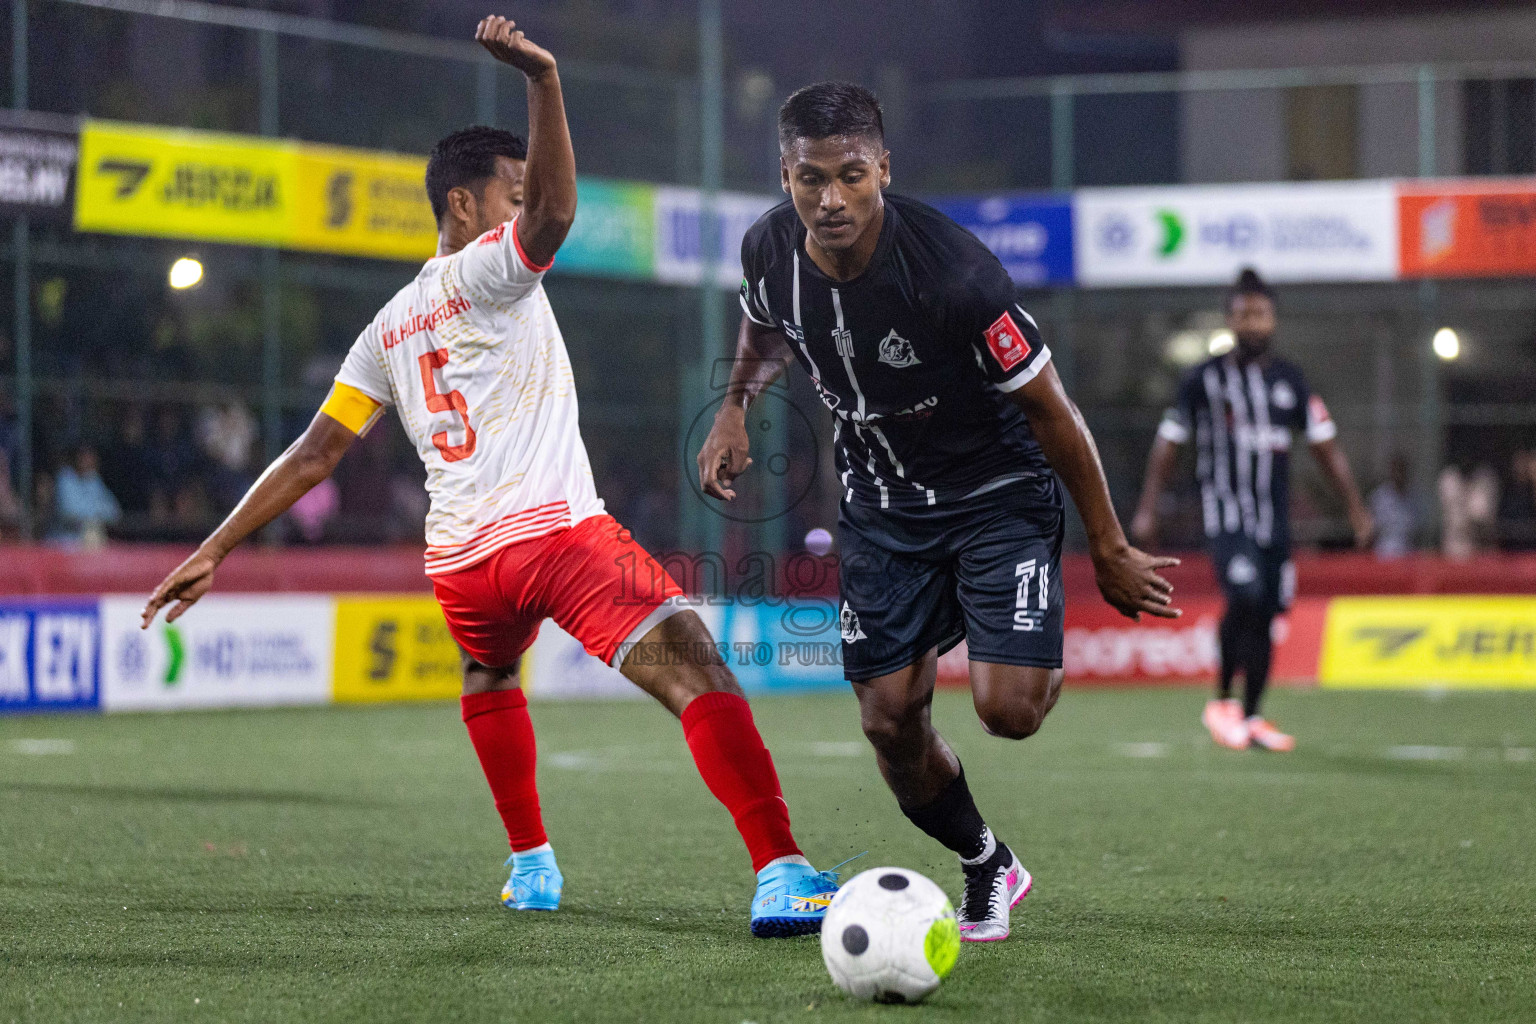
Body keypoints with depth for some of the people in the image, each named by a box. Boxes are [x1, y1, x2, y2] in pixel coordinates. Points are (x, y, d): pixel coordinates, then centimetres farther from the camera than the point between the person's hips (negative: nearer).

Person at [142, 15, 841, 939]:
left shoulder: (389, 328, 20)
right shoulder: (485, 272, 1)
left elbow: (314, 456, 18)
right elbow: (554, 213, -21)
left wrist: (214, 551, 22)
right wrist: (543, 81, -30)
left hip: (460, 560, 8)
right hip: (558, 530, -7)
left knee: (490, 681, 38)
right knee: (700, 676, -17)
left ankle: (531, 864, 41)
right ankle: (781, 872, -33)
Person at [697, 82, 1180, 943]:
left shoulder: (953, 272, -31)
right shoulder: (770, 249, -14)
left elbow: (1050, 411, -19)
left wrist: (1110, 551, -13)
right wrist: (737, 405, -4)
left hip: (999, 491, -5)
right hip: (881, 502, 5)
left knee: (1007, 709, -19)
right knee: (890, 719, 0)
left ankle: (1054, 666, 20)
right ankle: (989, 870, 26)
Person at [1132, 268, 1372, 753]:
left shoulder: (1289, 380, 9)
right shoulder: (1204, 379, -1)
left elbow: (1325, 444, 12)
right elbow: (1168, 444, 5)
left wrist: (1355, 507, 8)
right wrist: (1147, 510, 1)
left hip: (1273, 513, 4)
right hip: (1225, 510, -4)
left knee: (1265, 617, 6)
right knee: (1245, 595, -24)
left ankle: (1251, 717, 18)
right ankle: (1222, 701, -7)